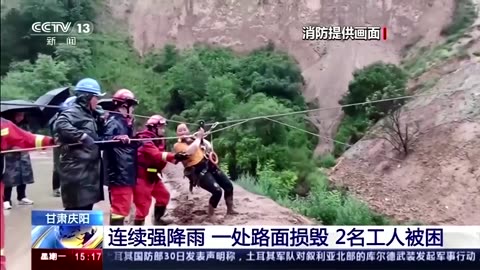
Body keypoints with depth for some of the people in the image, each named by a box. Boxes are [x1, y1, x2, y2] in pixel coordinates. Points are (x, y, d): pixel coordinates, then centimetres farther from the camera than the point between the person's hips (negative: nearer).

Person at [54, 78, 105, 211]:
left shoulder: (89, 115, 19)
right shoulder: (74, 111, -12)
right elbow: (60, 124, -33)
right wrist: (82, 136, -34)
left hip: (88, 170, 10)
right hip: (76, 171, -10)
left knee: (86, 206, 18)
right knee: (75, 209, -6)